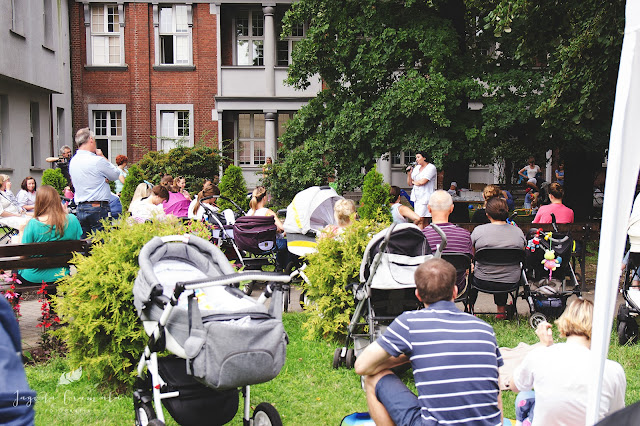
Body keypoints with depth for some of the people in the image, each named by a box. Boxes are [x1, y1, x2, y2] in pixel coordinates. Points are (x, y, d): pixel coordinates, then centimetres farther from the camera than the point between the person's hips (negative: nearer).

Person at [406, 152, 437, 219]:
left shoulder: (431, 168, -7)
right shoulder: (416, 167, 15)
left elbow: (422, 182, -17)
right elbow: (409, 183, 16)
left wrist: (413, 182, 3)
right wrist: (409, 173, -2)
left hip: (425, 198, -7)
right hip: (416, 197, 7)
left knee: (420, 218, -15)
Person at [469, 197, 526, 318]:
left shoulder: (479, 230, -12)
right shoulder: (518, 231, -4)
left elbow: (471, 255, 3)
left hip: (484, 282, -2)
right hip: (511, 283, 2)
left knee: (471, 271, 31)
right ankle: (501, 310, 43)